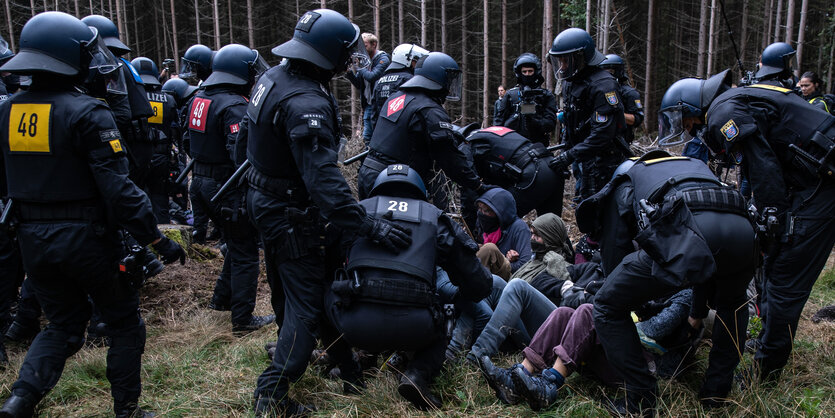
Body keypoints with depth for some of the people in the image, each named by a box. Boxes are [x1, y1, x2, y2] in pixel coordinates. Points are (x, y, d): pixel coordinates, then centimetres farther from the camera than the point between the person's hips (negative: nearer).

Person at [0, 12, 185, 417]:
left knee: (62, 325, 22)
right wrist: (156, 238, -18)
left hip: (33, 241, 6)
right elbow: (117, 186, -22)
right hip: (85, 238, -6)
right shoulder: (87, 112, -17)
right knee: (124, 322, 13)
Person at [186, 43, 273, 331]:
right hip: (230, 189, -9)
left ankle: (221, 298, 35)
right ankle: (243, 318, 9)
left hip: (204, 185, 9)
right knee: (245, 253, 2)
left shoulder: (199, 99, 10)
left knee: (237, 243, 24)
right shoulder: (234, 106, -20)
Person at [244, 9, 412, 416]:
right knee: (306, 302, 0)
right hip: (291, 214, -10)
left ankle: (288, 345, 50)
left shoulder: (273, 77, 2)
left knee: (285, 287, 27)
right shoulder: (306, 103, -30)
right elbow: (323, 180, -36)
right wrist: (369, 226, -35)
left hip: (262, 197, 10)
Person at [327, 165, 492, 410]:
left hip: (357, 325, 1)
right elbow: (479, 284, 21)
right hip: (412, 325, -1)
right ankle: (418, 374, 4)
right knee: (439, 334, 33)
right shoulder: (435, 218, 21)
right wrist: (454, 299, 43)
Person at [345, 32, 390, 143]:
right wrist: (349, 73, -1)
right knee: (367, 137, 10)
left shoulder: (383, 59, -8)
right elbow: (359, 85, 14)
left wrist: (358, 67, -14)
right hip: (367, 105, 8)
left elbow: (373, 77, -23)